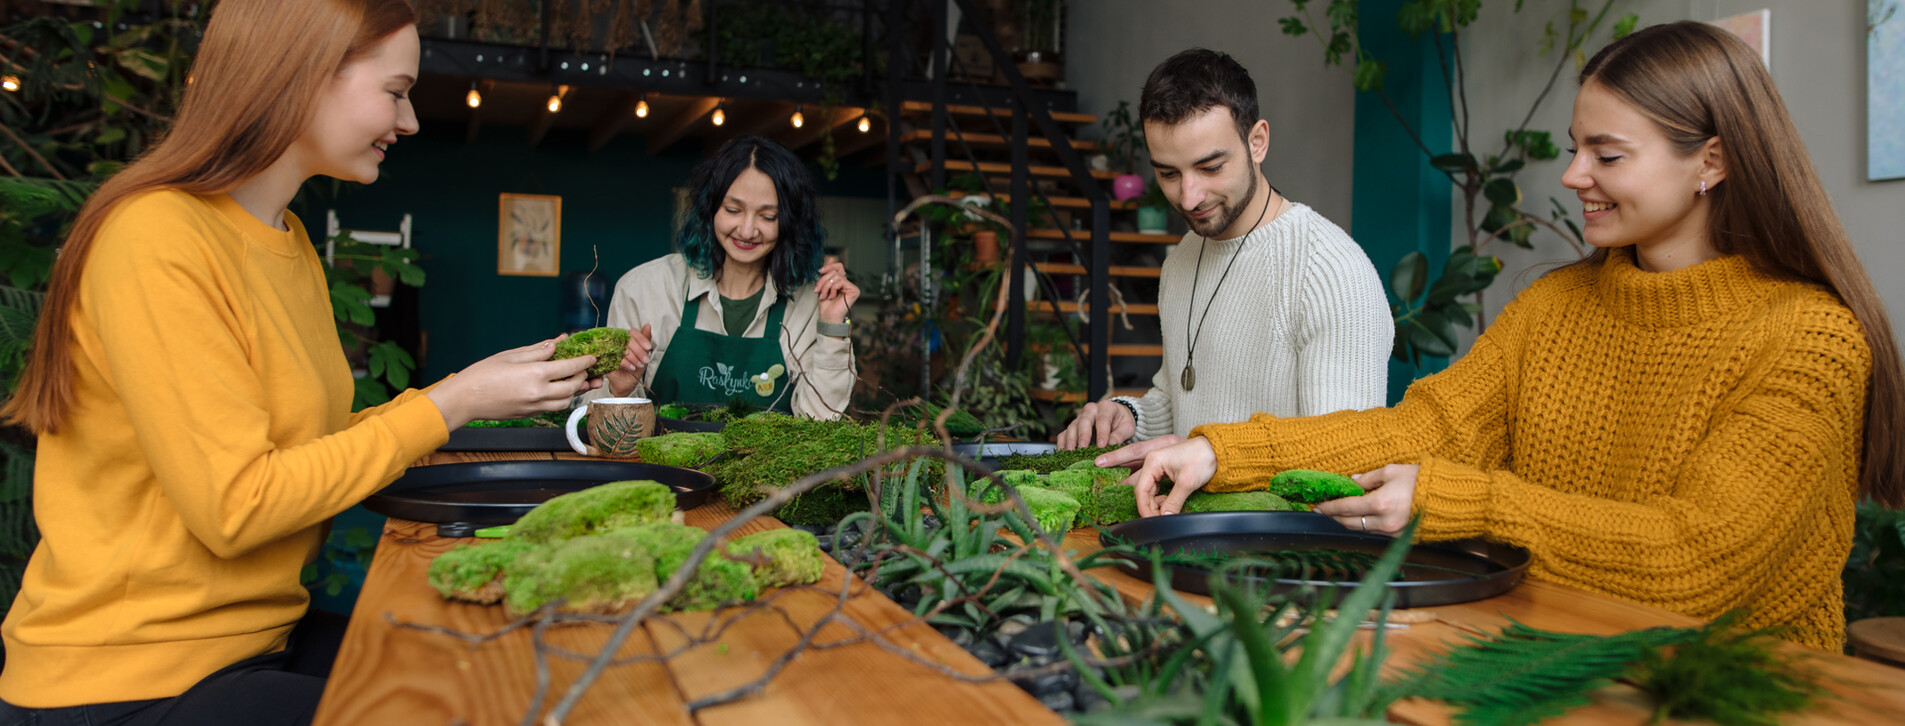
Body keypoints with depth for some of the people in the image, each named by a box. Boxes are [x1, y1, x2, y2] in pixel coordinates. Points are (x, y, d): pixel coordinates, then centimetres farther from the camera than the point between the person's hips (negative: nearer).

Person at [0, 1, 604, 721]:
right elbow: (233, 507, -22)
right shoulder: (157, 237, -19)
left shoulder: (290, 242, 9)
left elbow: (317, 443, 6)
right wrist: (449, 404, -18)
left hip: (263, 634, 8)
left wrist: (482, 392, -1)